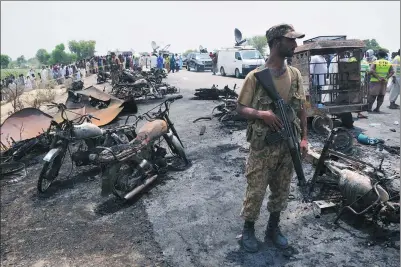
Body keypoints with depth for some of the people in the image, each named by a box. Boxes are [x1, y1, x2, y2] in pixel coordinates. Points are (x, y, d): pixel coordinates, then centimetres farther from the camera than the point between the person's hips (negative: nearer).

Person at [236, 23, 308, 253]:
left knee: (282, 191, 17)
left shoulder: (295, 74, 3)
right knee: (256, 192, 7)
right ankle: (248, 230, 29)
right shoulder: (255, 76, -11)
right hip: (263, 146, -5)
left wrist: (304, 137, 3)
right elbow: (240, 108, -6)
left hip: (288, 145, 5)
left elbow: (301, 108, 10)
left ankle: (273, 228, 37)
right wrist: (261, 114, -24)